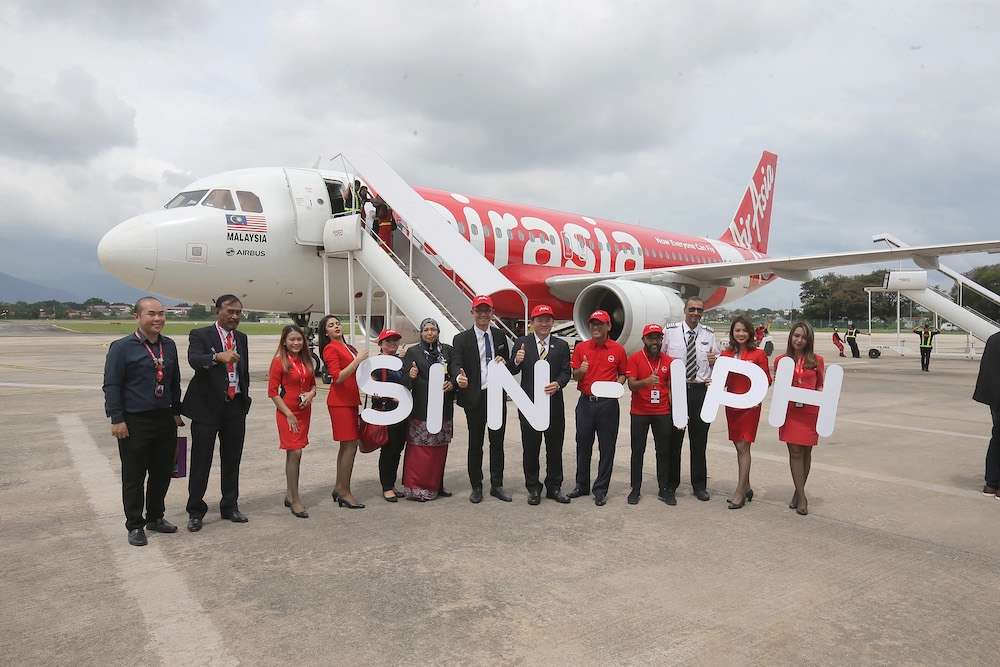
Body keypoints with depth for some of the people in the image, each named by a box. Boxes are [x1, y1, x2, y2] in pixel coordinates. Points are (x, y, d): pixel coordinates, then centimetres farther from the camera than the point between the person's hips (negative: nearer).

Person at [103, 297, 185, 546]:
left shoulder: (169, 345, 9)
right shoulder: (122, 347, -7)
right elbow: (111, 385, -7)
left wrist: (176, 411, 16)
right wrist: (117, 420, -11)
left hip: (165, 419, 5)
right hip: (135, 422, -5)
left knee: (162, 472, 13)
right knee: (134, 477, 5)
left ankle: (155, 517, 30)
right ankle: (134, 525, 18)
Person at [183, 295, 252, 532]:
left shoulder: (241, 338, 13)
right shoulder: (200, 335, -4)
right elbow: (194, 360, -24)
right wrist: (218, 356, -42)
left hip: (235, 406, 5)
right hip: (207, 406, -5)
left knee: (232, 460, 12)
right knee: (201, 461, 1)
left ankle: (230, 507, 25)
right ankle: (196, 511, 14)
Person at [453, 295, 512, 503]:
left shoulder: (500, 336, 11)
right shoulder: (462, 339, -1)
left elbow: (508, 365, 19)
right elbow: (458, 365, -10)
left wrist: (504, 362, -5)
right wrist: (460, 378, -32)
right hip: (475, 397, -3)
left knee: (497, 441, 9)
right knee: (475, 443, 6)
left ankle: (497, 485, 22)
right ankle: (476, 487, 19)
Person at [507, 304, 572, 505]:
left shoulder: (561, 345, 8)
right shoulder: (521, 343, 3)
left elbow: (566, 372, 4)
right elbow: (512, 372, 0)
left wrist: (557, 384, -17)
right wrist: (516, 361, -23)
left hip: (554, 403, 1)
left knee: (555, 448, 9)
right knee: (531, 449, 7)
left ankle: (554, 488, 22)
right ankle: (533, 489, 19)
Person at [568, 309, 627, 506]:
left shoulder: (618, 349, 2)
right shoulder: (581, 348, 4)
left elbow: (623, 374, 12)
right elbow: (575, 376, 5)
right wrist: (581, 370, -17)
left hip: (608, 403, -1)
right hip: (585, 402, 1)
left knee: (607, 449, 2)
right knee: (583, 445, 9)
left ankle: (601, 490, 14)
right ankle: (582, 485, 25)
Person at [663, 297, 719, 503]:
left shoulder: (709, 334, 9)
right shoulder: (670, 331, 3)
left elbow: (716, 364, 13)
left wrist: (713, 361, -9)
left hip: (700, 391, 2)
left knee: (699, 440, 9)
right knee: (673, 439, 2)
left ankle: (699, 485, 23)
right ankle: (670, 486, 11)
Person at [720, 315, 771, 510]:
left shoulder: (758, 354, -3)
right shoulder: (726, 354, 8)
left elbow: (766, 380, 0)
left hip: (750, 405, -5)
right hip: (731, 404, 5)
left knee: (743, 447, -6)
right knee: (738, 446, 11)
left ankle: (740, 491, 1)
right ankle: (746, 488, 23)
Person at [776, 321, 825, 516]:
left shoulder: (817, 360, 7)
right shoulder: (781, 360, 6)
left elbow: (820, 385, 14)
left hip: (810, 411, 1)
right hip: (790, 411, -1)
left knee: (806, 452, 6)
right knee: (795, 452, -4)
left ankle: (798, 492, 22)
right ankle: (802, 497, 2)